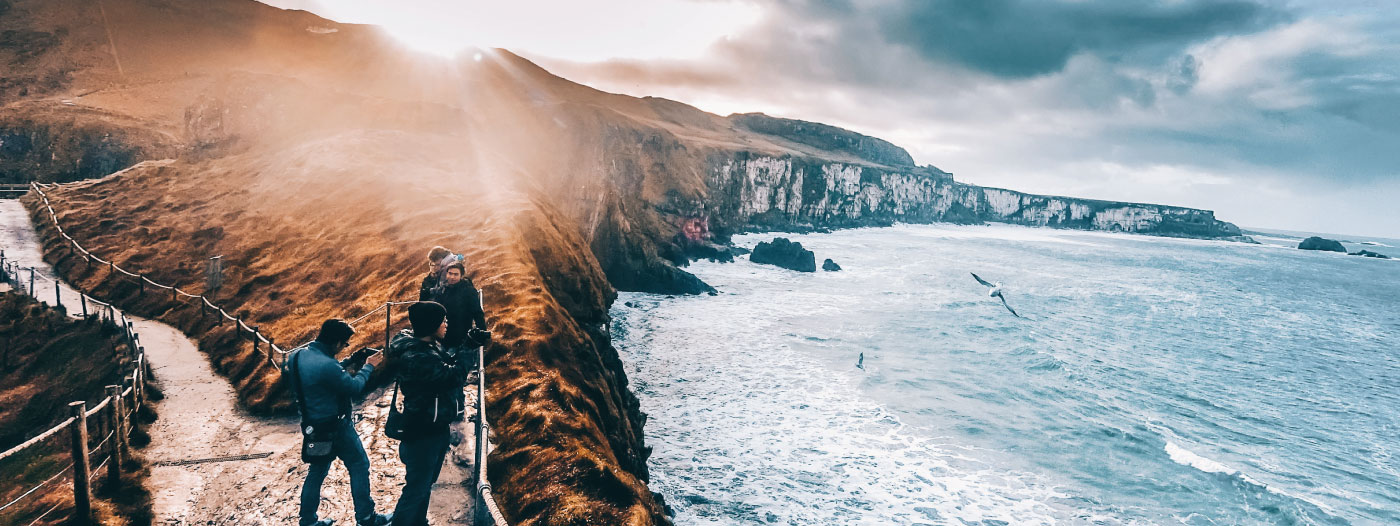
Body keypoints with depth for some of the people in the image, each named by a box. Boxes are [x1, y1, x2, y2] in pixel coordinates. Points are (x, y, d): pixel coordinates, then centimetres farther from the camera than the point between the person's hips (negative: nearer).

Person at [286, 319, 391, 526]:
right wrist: (368, 367, -5)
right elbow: (354, 387, -18)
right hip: (335, 426, -9)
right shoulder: (325, 365, -31)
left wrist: (351, 361, 4)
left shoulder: (298, 354, -2)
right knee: (359, 466, 6)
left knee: (317, 470, 20)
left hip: (314, 424, 9)